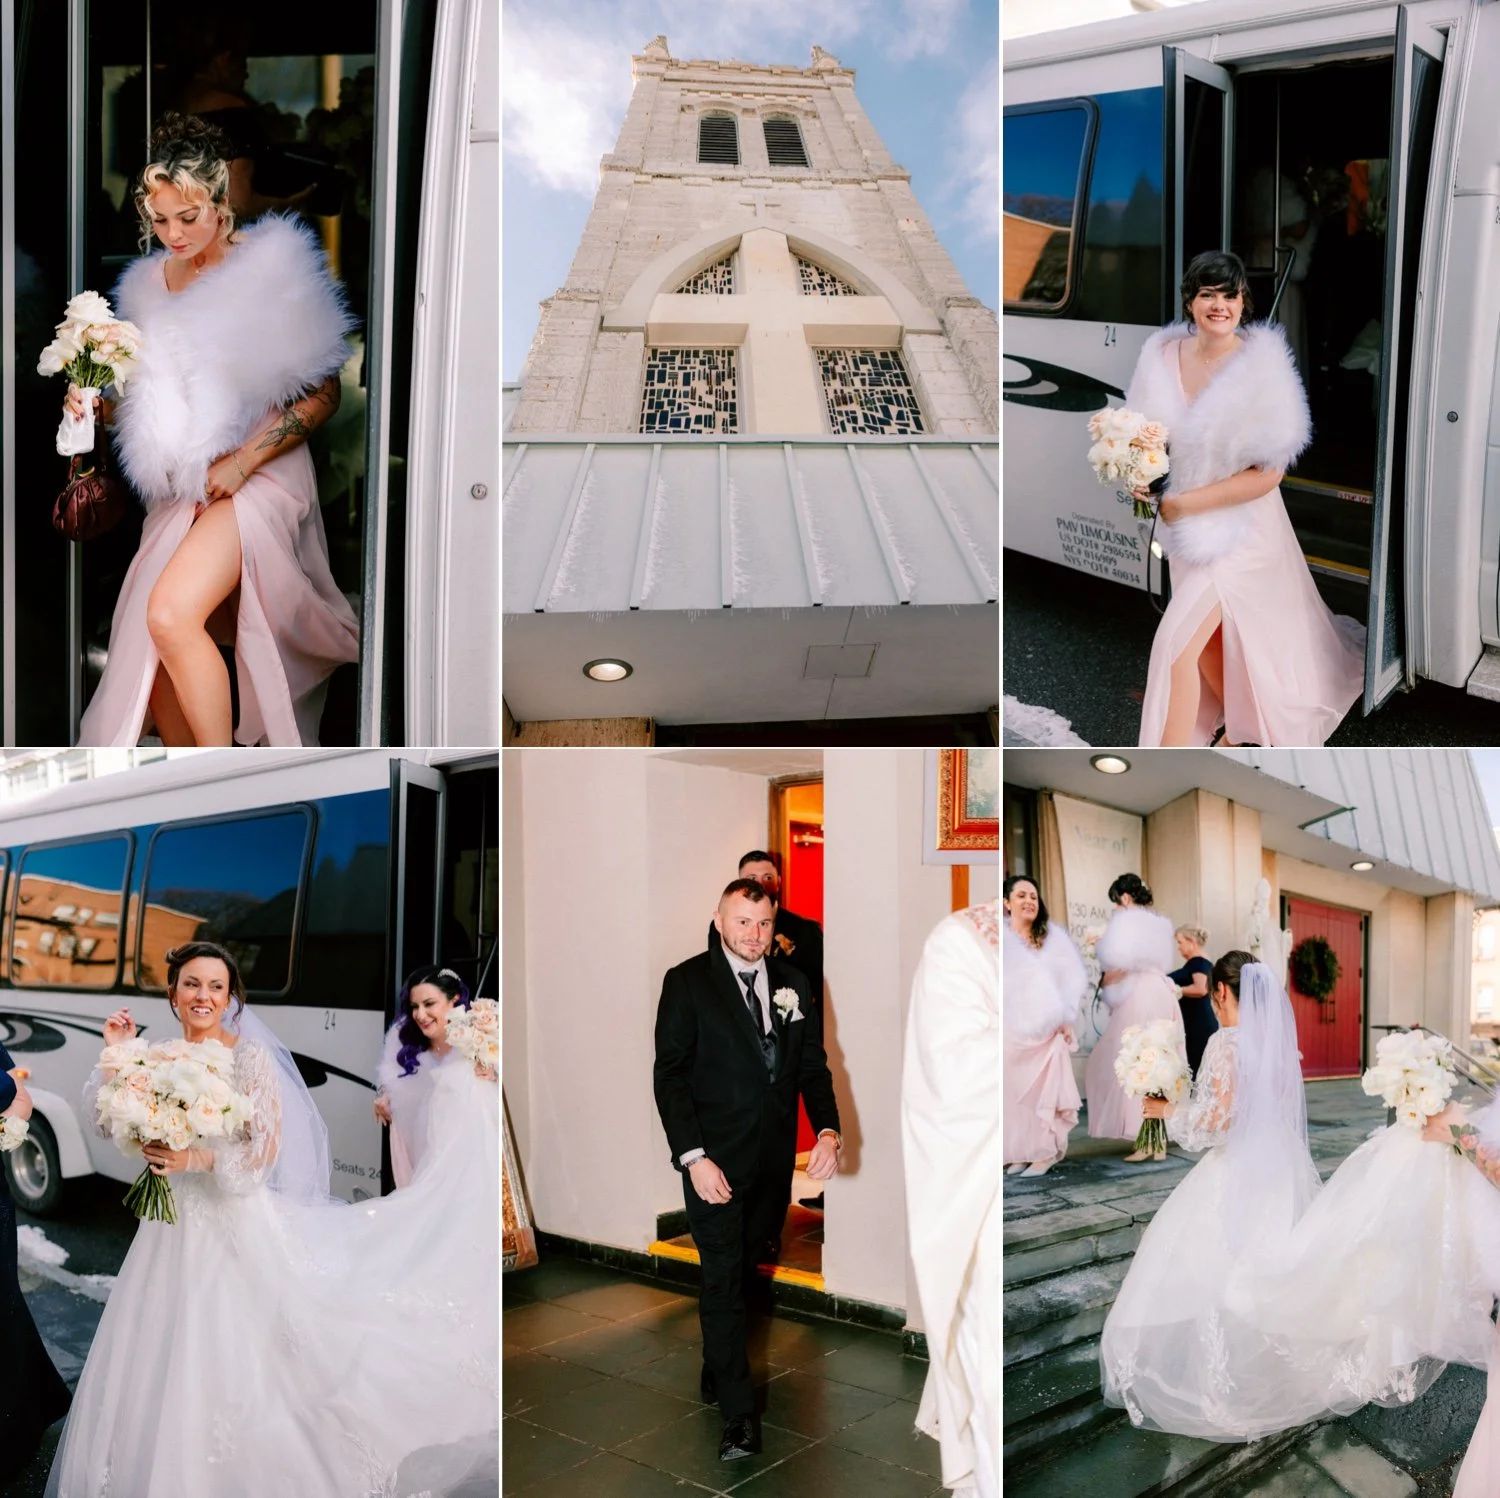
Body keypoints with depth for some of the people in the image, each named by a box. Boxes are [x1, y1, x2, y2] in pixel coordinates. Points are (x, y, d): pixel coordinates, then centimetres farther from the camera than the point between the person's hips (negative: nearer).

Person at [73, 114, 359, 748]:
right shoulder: (148, 283, 12)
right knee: (151, 667, 0)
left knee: (172, 615, -26)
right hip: (180, 491, 6)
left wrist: (242, 461, -15)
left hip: (259, 476, -6)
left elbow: (322, 394, -8)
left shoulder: (272, 266, -6)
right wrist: (100, 403, 1)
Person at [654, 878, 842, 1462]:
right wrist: (693, 1156, -17)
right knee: (723, 1279, -2)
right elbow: (670, 1074, -9)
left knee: (744, 1271, 16)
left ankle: (717, 1373, 36)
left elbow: (813, 1064, 9)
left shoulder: (792, 984, 6)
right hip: (716, 1158, -4)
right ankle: (739, 1414, 7)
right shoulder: (686, 982, -7)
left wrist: (828, 1129, -7)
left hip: (774, 1159, 5)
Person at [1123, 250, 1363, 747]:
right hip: (1183, 525, 5)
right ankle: (1239, 727, 48)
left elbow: (1268, 473, -18)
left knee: (1178, 642, -14)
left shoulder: (1260, 369, -18)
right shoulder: (1163, 357, -5)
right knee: (1209, 642, 19)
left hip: (1240, 525, -5)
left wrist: (1184, 503, -20)